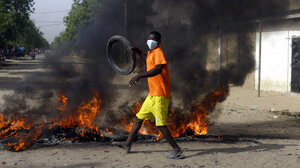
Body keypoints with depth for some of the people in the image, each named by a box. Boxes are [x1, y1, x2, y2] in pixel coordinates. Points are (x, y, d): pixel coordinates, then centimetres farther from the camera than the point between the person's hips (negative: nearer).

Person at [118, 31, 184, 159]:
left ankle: (177, 150, -6)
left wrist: (139, 76, -36)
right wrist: (138, 52, 30)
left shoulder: (158, 52, -12)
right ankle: (128, 144, 24)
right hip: (152, 95, 10)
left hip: (159, 95, -10)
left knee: (160, 124, -11)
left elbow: (158, 69, -30)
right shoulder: (151, 52, 16)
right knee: (139, 118, 14)